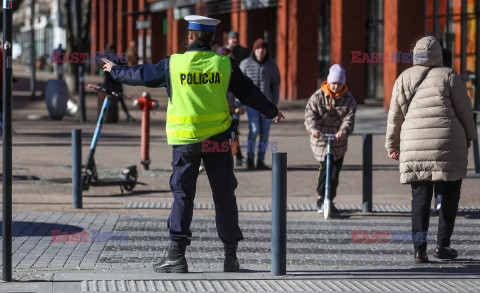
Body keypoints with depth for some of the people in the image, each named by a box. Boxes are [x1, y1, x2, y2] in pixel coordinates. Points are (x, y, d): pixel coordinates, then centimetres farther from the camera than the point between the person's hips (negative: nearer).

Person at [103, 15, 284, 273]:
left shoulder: (173, 64, -4)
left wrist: (115, 70, 30)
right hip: (218, 140, 1)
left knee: (183, 196, 5)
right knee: (224, 196, 7)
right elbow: (249, 92, 11)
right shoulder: (225, 65, -1)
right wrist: (272, 111, 28)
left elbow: (140, 75, 10)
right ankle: (230, 256, 9)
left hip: (185, 141, -1)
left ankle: (176, 254, 1)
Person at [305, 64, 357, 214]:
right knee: (325, 166, -19)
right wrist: (313, 128, -35)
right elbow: (310, 114, -14)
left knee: (335, 170, 7)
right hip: (320, 140, -3)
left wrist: (344, 131, -33)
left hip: (339, 141, 3)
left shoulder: (348, 99, 0)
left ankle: (330, 201, 24)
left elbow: (349, 118, -12)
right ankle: (320, 199, -8)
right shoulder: (318, 96, -4)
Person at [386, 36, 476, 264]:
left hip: (414, 146, 2)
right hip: (448, 142, -2)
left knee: (420, 197, 4)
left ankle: (419, 249, -5)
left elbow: (395, 114, 8)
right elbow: (464, 110, 3)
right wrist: (469, 136, 18)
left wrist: (392, 144, 18)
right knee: (450, 193, 11)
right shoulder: (448, 76, 0)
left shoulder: (404, 78, 7)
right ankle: (442, 245, 7)